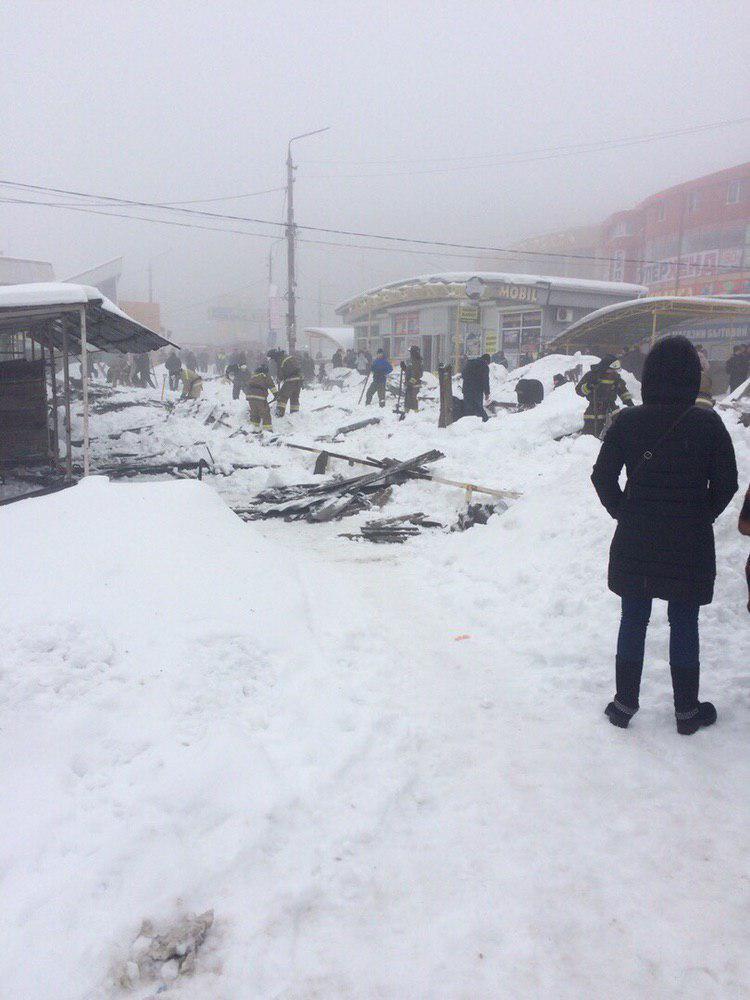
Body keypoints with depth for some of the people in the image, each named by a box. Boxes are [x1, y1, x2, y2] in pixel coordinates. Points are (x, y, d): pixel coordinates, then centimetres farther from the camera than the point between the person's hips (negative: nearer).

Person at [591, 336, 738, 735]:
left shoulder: (628, 422, -7)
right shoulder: (708, 424, -10)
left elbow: (603, 476, -4)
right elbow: (726, 483, -5)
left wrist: (624, 513, 8)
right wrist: (699, 518, 8)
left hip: (634, 542, 1)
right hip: (690, 546, -1)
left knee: (633, 620, 13)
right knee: (684, 625, 11)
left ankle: (624, 704, 21)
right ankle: (687, 710, 22)